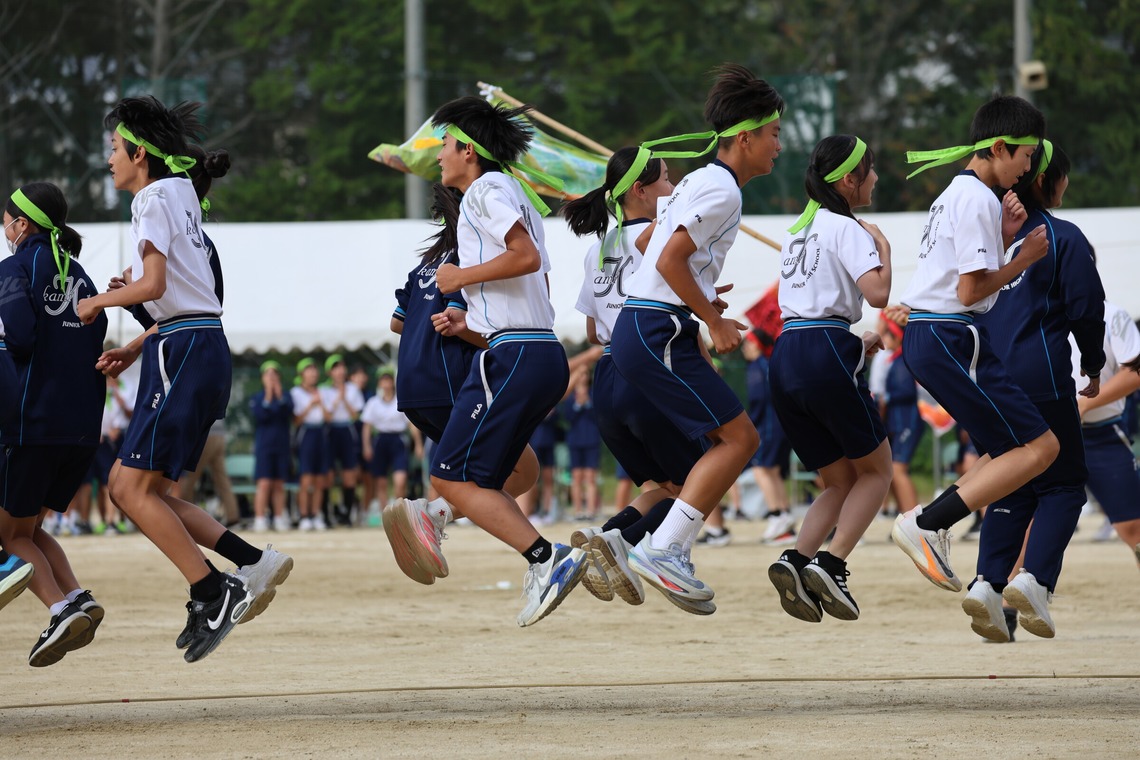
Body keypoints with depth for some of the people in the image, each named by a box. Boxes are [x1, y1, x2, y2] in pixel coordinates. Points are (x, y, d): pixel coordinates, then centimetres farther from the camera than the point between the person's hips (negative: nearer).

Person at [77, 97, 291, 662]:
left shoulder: (154, 198, -8)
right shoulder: (179, 193, 21)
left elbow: (154, 284, -20)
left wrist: (101, 301, -3)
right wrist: (134, 349, 19)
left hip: (183, 355, -9)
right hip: (199, 348, 9)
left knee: (135, 488, -9)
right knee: (130, 487, 8)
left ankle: (213, 594, -12)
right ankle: (251, 563, 4)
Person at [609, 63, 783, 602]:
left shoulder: (702, 181, 18)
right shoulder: (722, 190, -13)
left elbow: (648, 242, 25)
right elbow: (670, 261, -20)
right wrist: (713, 320, -12)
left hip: (645, 330, 10)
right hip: (656, 333, -10)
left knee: (729, 440, 11)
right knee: (739, 436, -9)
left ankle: (668, 553, 8)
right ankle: (662, 549, -11)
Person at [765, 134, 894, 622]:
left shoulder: (799, 229, 22)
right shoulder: (847, 228, -4)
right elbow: (877, 293, -17)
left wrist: (855, 342, 27)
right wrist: (883, 246, 1)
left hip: (784, 359, 8)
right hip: (825, 354, -8)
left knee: (840, 482, 13)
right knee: (875, 469, 8)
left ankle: (797, 560, -11)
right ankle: (831, 565, -11)